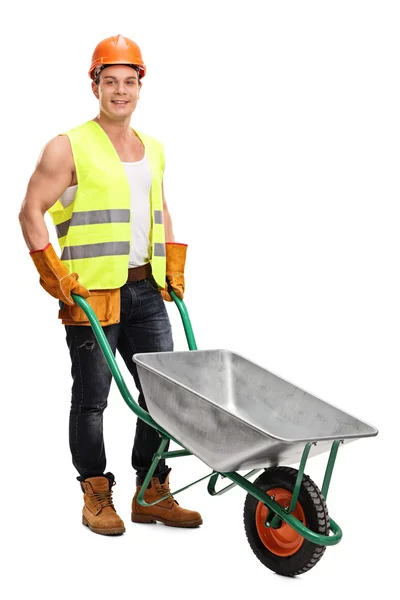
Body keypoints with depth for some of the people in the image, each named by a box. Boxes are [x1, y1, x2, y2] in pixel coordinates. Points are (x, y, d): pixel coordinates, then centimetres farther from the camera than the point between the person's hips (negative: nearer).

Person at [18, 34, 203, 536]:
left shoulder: (152, 149, 15)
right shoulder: (69, 148, -4)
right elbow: (31, 212, -6)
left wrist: (175, 268, 15)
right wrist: (55, 275, -12)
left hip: (146, 291, 6)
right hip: (91, 294, -6)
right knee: (91, 399, 3)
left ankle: (151, 493, 19)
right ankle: (96, 496, 17)